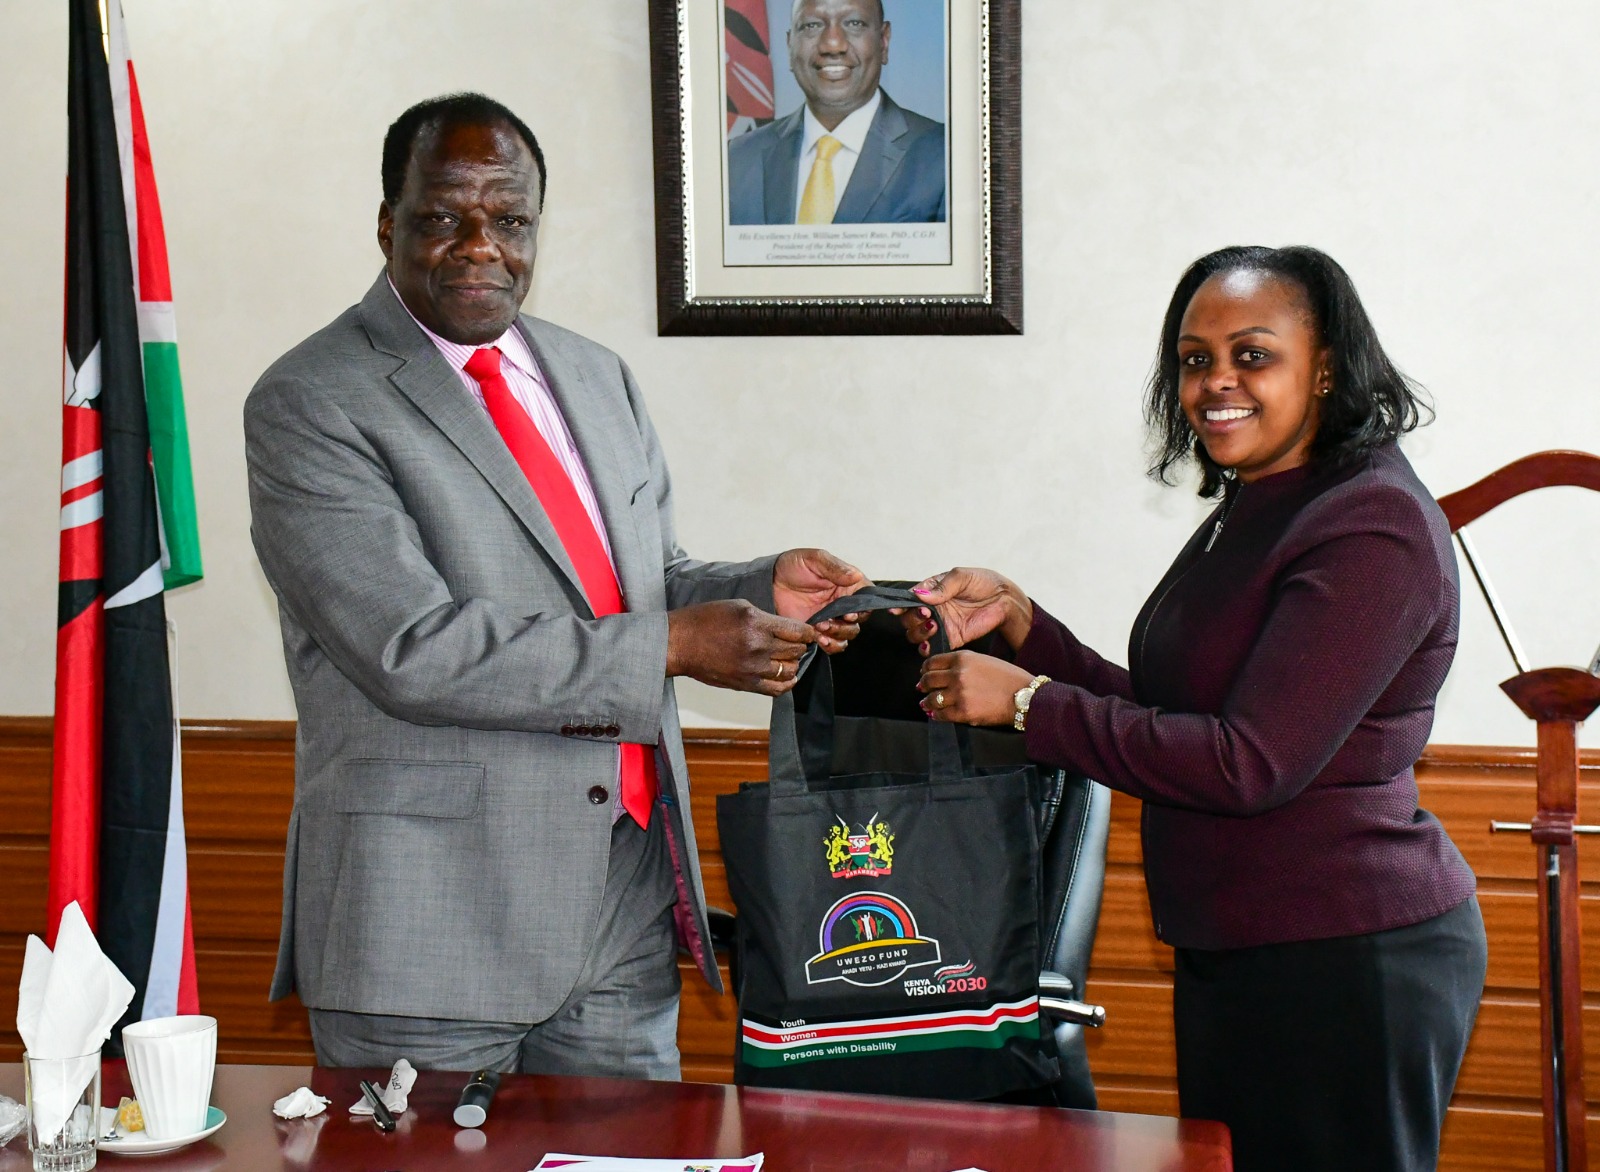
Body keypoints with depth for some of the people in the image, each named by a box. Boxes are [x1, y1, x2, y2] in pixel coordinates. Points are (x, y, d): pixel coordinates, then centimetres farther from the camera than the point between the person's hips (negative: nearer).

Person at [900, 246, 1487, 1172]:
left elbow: (1249, 764, -23)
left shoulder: (1373, 528, -17)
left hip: (1351, 962, -9)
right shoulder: (1246, 516, 13)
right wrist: (1017, 620, 3)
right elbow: (1163, 716, 14)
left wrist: (1027, 702, -18)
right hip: (1233, 956, 10)